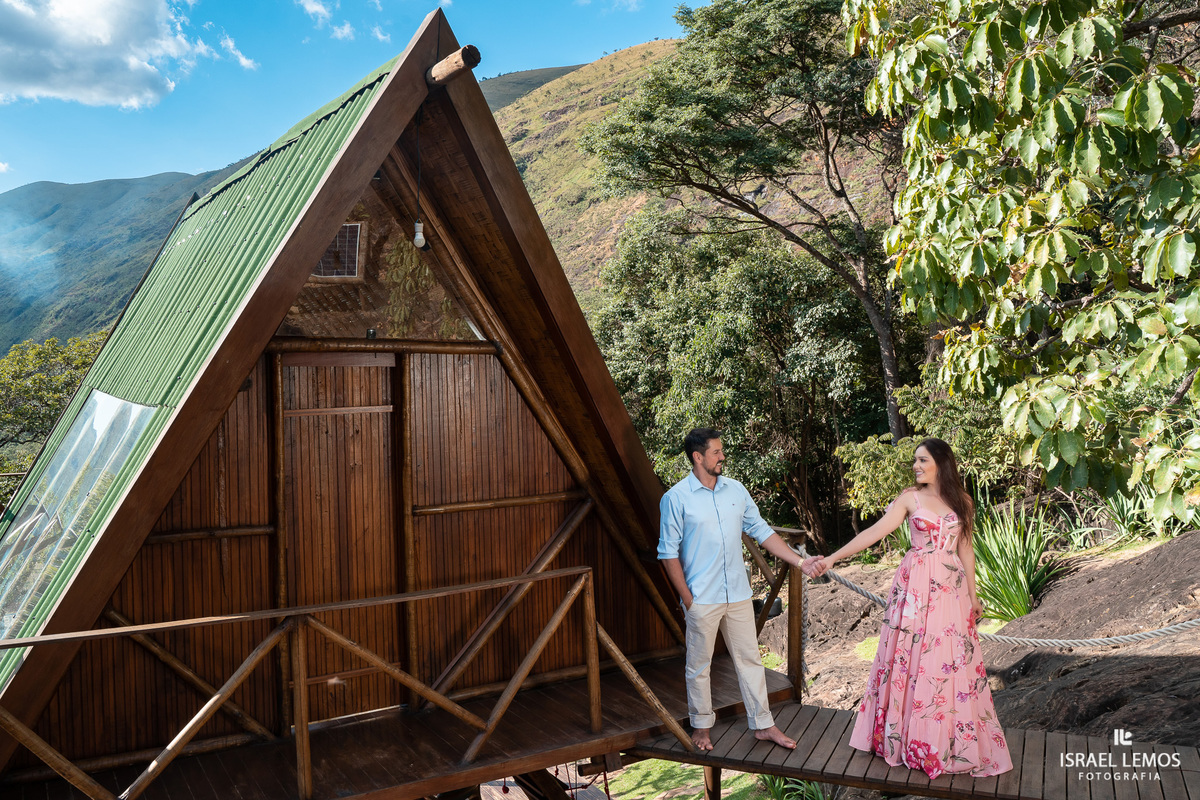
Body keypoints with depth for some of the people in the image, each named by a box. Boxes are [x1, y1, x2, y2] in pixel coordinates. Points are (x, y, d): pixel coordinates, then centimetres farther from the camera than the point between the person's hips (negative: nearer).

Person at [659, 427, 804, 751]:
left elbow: (762, 531, 9)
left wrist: (801, 562, 3)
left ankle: (763, 724, 25)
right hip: (702, 599, -4)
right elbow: (669, 553, -8)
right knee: (699, 665, 9)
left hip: (738, 594, 4)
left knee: (750, 659, 12)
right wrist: (687, 599, -10)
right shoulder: (676, 498, -10)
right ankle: (701, 726, 28)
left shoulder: (736, 490, 4)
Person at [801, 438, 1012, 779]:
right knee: (912, 658, 2)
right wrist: (831, 558, -20)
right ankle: (911, 736, 17)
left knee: (952, 661, 4)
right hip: (916, 585, -2)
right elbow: (874, 532, -10)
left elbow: (965, 550, 11)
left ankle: (953, 740, 20)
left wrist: (973, 595, 10)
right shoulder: (910, 498, -2)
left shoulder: (962, 501, 6)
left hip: (951, 588, 2)